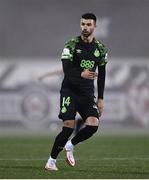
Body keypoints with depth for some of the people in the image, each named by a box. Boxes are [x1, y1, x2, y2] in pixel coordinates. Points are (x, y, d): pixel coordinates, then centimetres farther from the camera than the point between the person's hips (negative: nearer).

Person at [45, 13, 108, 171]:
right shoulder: (71, 45, -6)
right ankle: (51, 160, 0)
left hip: (88, 93, 4)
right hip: (70, 91, -4)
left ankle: (70, 145, 12)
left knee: (93, 125, -16)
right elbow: (66, 70, -16)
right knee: (69, 127, -15)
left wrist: (100, 98, 11)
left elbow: (101, 75, 15)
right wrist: (81, 74, -37)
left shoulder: (101, 49, 7)